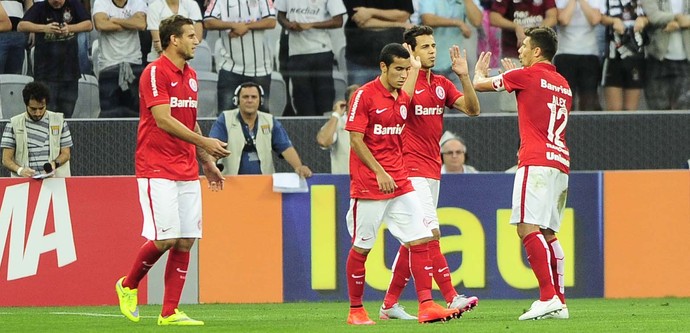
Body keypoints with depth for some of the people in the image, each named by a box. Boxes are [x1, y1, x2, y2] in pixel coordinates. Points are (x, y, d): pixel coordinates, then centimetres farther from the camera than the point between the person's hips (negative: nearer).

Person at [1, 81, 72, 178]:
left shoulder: (59, 121, 10)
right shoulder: (14, 124, 8)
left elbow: (66, 154, 12)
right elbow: (6, 159, 6)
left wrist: (54, 164, -10)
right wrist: (20, 170, -14)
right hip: (25, 182, 0)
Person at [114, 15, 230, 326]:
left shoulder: (190, 76, 16)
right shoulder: (155, 72, -10)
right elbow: (164, 120, -18)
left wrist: (207, 162, 20)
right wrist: (204, 142, -20)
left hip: (187, 172, 8)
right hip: (157, 169, -8)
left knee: (185, 241, 1)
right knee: (163, 239, -12)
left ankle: (170, 312, 4)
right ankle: (128, 286, 13)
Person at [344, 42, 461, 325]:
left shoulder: (403, 98, 11)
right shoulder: (364, 95, -9)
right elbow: (356, 140, -12)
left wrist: (415, 68, 27)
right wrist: (380, 172, -19)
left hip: (399, 182, 6)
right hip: (368, 184, -6)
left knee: (420, 241, -4)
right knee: (361, 248, 3)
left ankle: (426, 306, -7)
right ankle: (355, 310, 14)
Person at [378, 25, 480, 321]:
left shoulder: (441, 84, 13)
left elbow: (473, 109, 7)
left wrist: (464, 76, -6)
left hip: (432, 170, 8)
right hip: (411, 169, -8)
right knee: (430, 232, -16)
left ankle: (389, 304, 14)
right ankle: (451, 298, -19)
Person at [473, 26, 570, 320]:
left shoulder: (526, 75, -1)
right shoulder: (563, 85, 20)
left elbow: (479, 85, 9)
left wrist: (479, 73, 32)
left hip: (537, 162, -8)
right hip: (560, 163, 8)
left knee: (528, 227, -14)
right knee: (547, 234, 10)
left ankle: (548, 297, -25)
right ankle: (559, 302, 4)